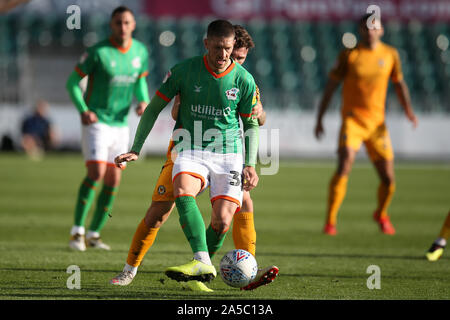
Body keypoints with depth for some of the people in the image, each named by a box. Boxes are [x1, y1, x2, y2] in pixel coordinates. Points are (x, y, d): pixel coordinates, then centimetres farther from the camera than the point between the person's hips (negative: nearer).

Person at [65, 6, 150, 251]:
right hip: (96, 121, -6)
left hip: (120, 125, 6)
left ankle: (94, 234, 16)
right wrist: (83, 110, -20)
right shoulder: (98, 52, -13)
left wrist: (143, 101, -1)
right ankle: (77, 231, -11)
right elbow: (73, 81, -6)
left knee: (113, 180, 4)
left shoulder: (141, 52, 3)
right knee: (96, 173, -19)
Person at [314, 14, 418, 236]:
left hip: (377, 122, 3)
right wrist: (319, 119, 1)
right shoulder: (349, 55, -2)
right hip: (352, 119, -3)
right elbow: (331, 85, 3)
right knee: (344, 166, -24)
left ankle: (381, 214, 33)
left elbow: (399, 83, 19)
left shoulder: (390, 54, 6)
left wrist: (408, 109, 3)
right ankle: (330, 221, -15)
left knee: (388, 179, 2)